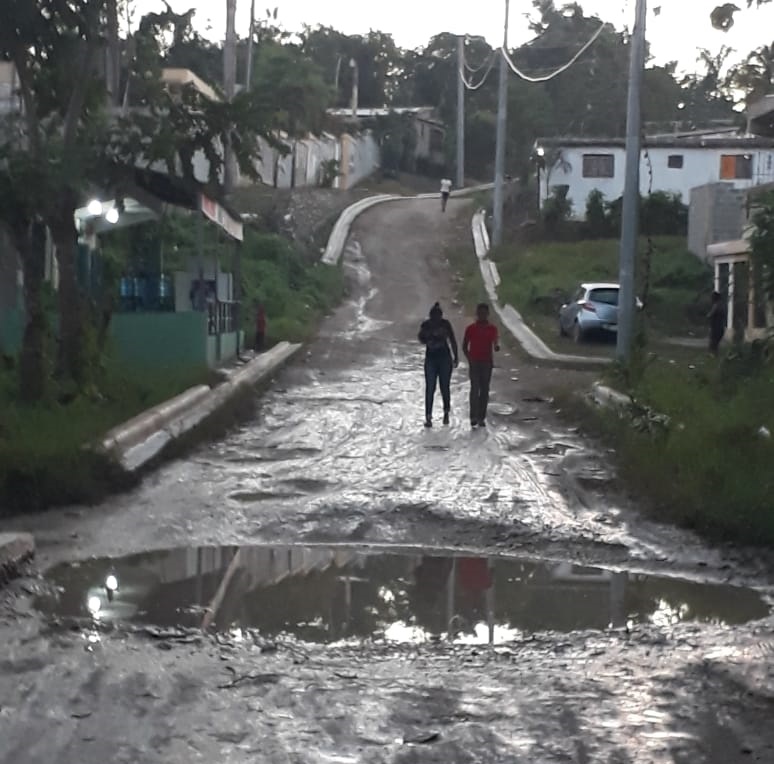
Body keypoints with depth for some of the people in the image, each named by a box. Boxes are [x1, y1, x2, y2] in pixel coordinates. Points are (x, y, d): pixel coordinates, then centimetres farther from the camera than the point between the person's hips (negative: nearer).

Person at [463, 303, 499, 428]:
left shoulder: (492, 329, 5)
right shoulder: (471, 328, 3)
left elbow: (495, 344, -7)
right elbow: (464, 346, 9)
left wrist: (496, 346, -31)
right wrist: (469, 359, -4)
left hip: (487, 362, 2)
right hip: (474, 362, -2)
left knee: (485, 390, 4)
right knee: (475, 388, -11)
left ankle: (481, 417, 8)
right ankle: (474, 417, -11)